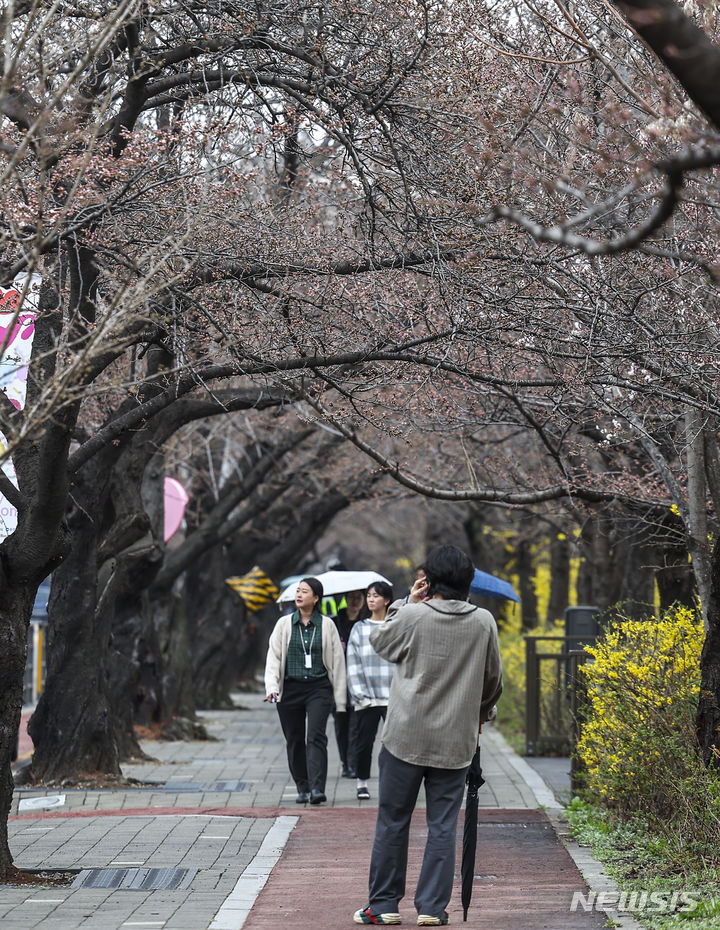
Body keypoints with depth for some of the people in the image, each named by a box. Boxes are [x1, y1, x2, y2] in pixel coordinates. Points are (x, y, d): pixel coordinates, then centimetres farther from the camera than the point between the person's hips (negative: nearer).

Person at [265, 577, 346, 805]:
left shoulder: (326, 625, 4)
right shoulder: (284, 624, 7)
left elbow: (337, 661, 7)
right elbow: (273, 657, 5)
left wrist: (340, 699, 5)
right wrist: (272, 687, -11)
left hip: (319, 688, -2)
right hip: (290, 689, 2)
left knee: (316, 737, -15)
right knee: (294, 741, 6)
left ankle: (317, 788, -21)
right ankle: (302, 788, 17)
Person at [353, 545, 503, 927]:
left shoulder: (411, 616, -10)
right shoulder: (484, 622, -1)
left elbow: (379, 641, 10)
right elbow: (493, 678, 12)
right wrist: (481, 713, 30)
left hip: (405, 738, -2)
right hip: (456, 742, 2)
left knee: (393, 821, 8)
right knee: (443, 825, 6)